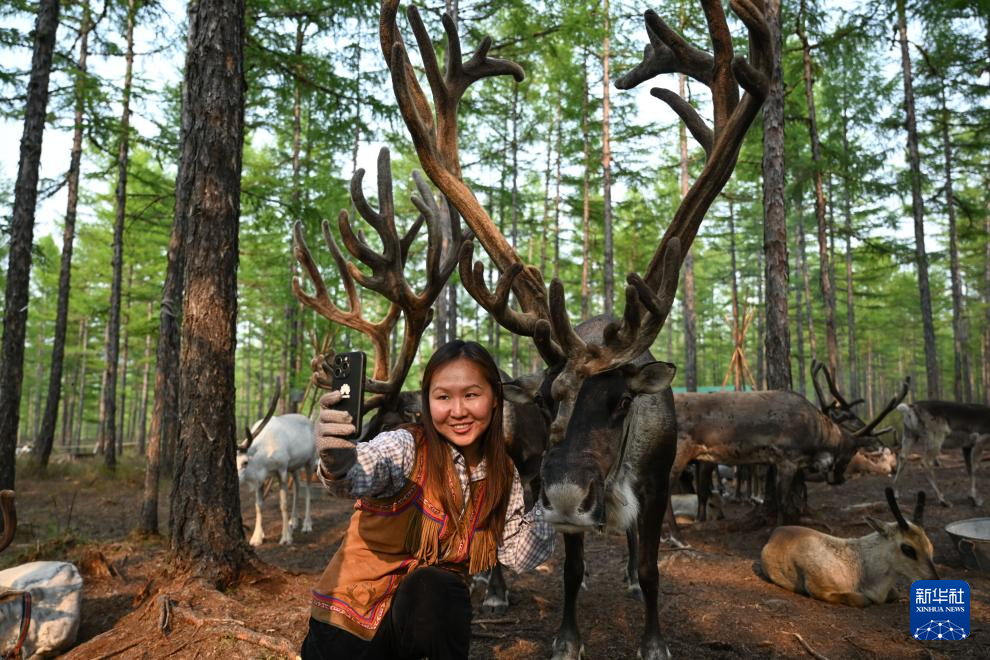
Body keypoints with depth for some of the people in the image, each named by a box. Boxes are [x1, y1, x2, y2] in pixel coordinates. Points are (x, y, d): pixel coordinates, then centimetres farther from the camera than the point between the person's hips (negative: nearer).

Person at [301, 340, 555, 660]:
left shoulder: (503, 475, -3)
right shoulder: (407, 448, -16)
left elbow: (517, 558, -3)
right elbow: (362, 471, -37)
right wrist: (338, 461, -58)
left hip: (432, 617, 2)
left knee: (434, 586, -26)